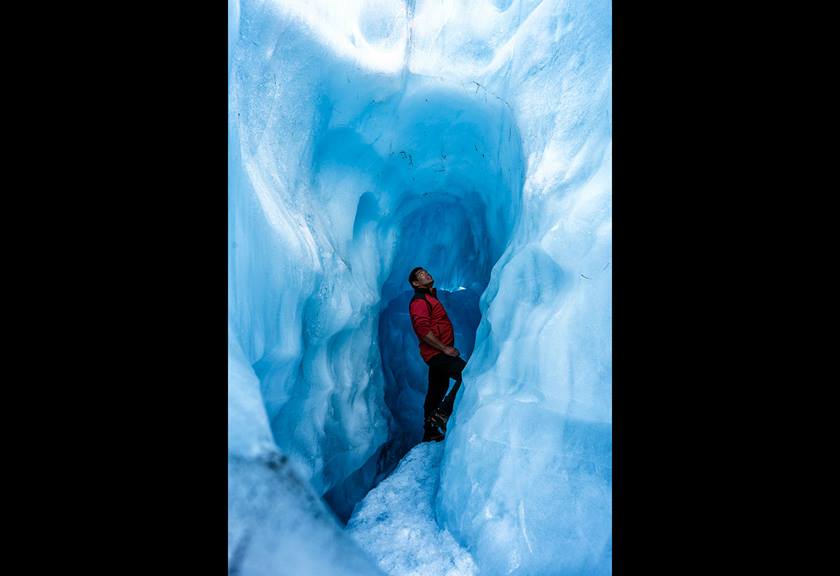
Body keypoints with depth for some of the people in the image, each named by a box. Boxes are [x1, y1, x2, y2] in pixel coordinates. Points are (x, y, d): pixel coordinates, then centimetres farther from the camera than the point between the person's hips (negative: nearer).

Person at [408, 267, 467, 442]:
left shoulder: (430, 298, 23)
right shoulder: (419, 301, -10)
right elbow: (423, 330, -21)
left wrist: (447, 348, 17)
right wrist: (445, 348, -20)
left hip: (438, 353, 10)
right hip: (436, 353, -10)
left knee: (436, 391, 14)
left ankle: (430, 432, 22)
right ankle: (442, 413, -17)